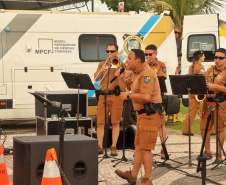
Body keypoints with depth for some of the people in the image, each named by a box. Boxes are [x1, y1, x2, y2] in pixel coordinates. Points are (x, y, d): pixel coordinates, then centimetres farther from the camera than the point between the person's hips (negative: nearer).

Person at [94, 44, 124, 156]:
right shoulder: (102, 64, 17)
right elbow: (95, 78, 5)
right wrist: (102, 70, -11)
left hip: (116, 95, -2)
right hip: (103, 95, 3)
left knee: (115, 122, -2)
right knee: (100, 122, -1)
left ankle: (114, 147, 3)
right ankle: (100, 146, 6)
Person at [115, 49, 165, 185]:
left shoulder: (146, 74, -19)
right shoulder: (136, 73, 14)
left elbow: (146, 97, -30)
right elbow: (125, 88, 23)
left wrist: (129, 96, -17)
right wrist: (120, 77, 5)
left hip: (151, 115, -11)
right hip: (143, 114, 11)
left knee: (145, 148, -7)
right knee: (139, 145, 16)